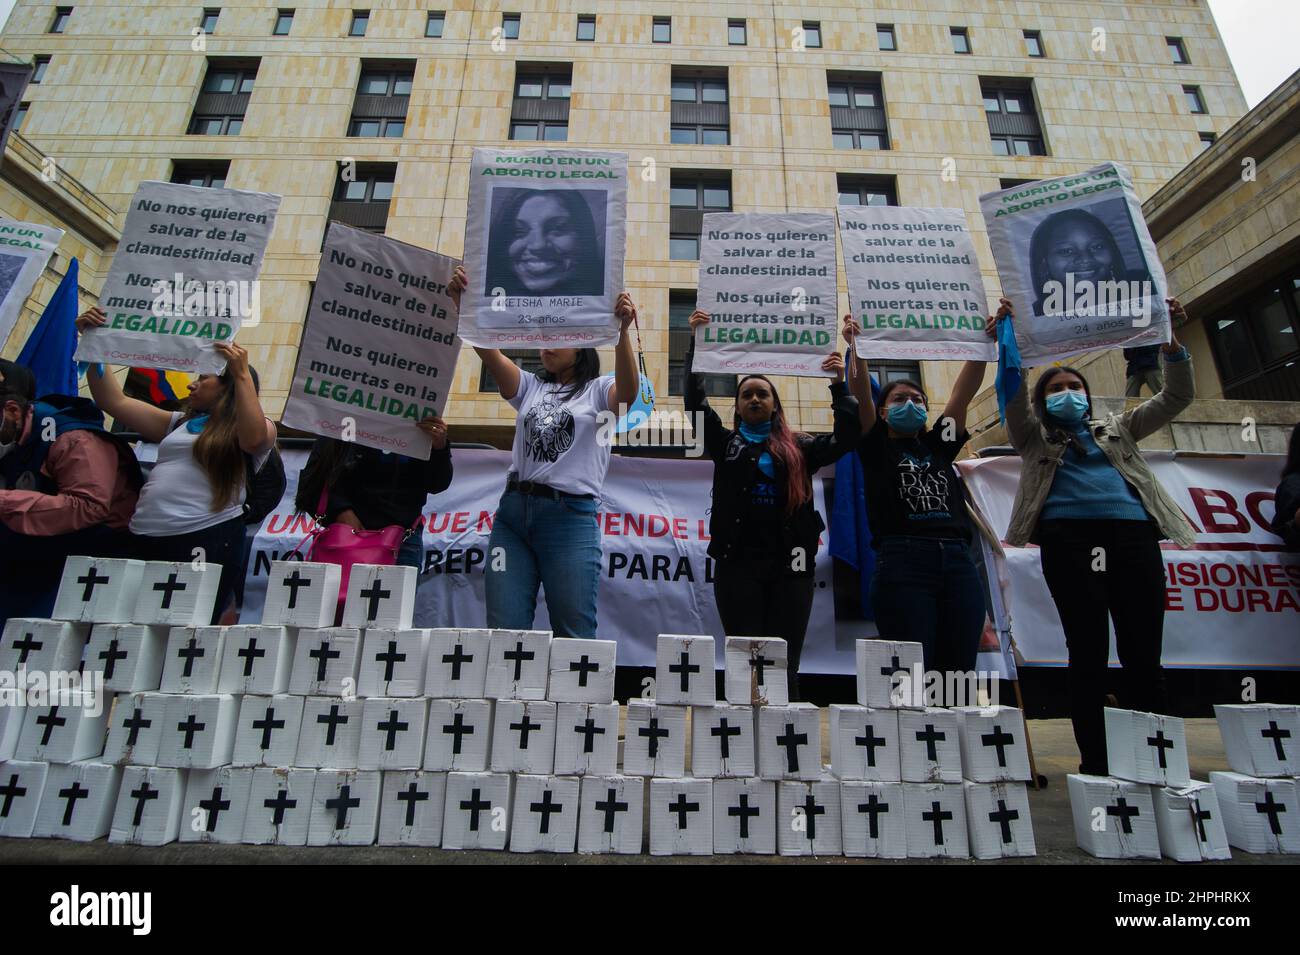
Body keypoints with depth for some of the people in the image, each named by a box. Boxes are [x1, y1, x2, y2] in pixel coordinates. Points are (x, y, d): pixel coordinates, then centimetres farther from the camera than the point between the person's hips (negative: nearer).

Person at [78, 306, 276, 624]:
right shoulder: (178, 423, 24)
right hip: (144, 539, 7)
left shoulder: (259, 427, 3)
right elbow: (115, 402, 22)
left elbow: (253, 440, -20)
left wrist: (243, 375, -19)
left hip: (207, 539, -7)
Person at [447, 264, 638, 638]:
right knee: (503, 630, 5)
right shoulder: (530, 387, 18)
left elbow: (628, 390, -16)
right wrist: (462, 303, -12)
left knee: (573, 633, 2)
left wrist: (622, 331, -30)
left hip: (571, 516, -4)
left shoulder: (599, 390, 7)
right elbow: (488, 350, 3)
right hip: (513, 512, 4)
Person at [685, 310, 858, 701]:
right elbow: (695, 401, 4)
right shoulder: (725, 442, 13)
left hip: (790, 565, 1)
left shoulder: (799, 446, 16)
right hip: (737, 564, 0)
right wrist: (696, 342, -1)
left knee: (785, 665, 4)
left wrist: (839, 386, -1)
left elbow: (845, 438, 6)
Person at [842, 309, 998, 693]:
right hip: (902, 562, -4)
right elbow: (861, 391, -1)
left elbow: (964, 391, 16)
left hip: (958, 561, 5)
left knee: (958, 675, 4)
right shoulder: (877, 446, 11)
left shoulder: (939, 444, 22)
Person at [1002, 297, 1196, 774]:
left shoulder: (1117, 430, 30)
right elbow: (1013, 396, 5)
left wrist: (1170, 340, 12)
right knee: (1088, 651, -7)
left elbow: (1177, 396, 24)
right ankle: (1095, 763, -2)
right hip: (1069, 537, -3)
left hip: (1133, 535, 3)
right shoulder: (1034, 436, 21)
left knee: (1143, 654, -2)